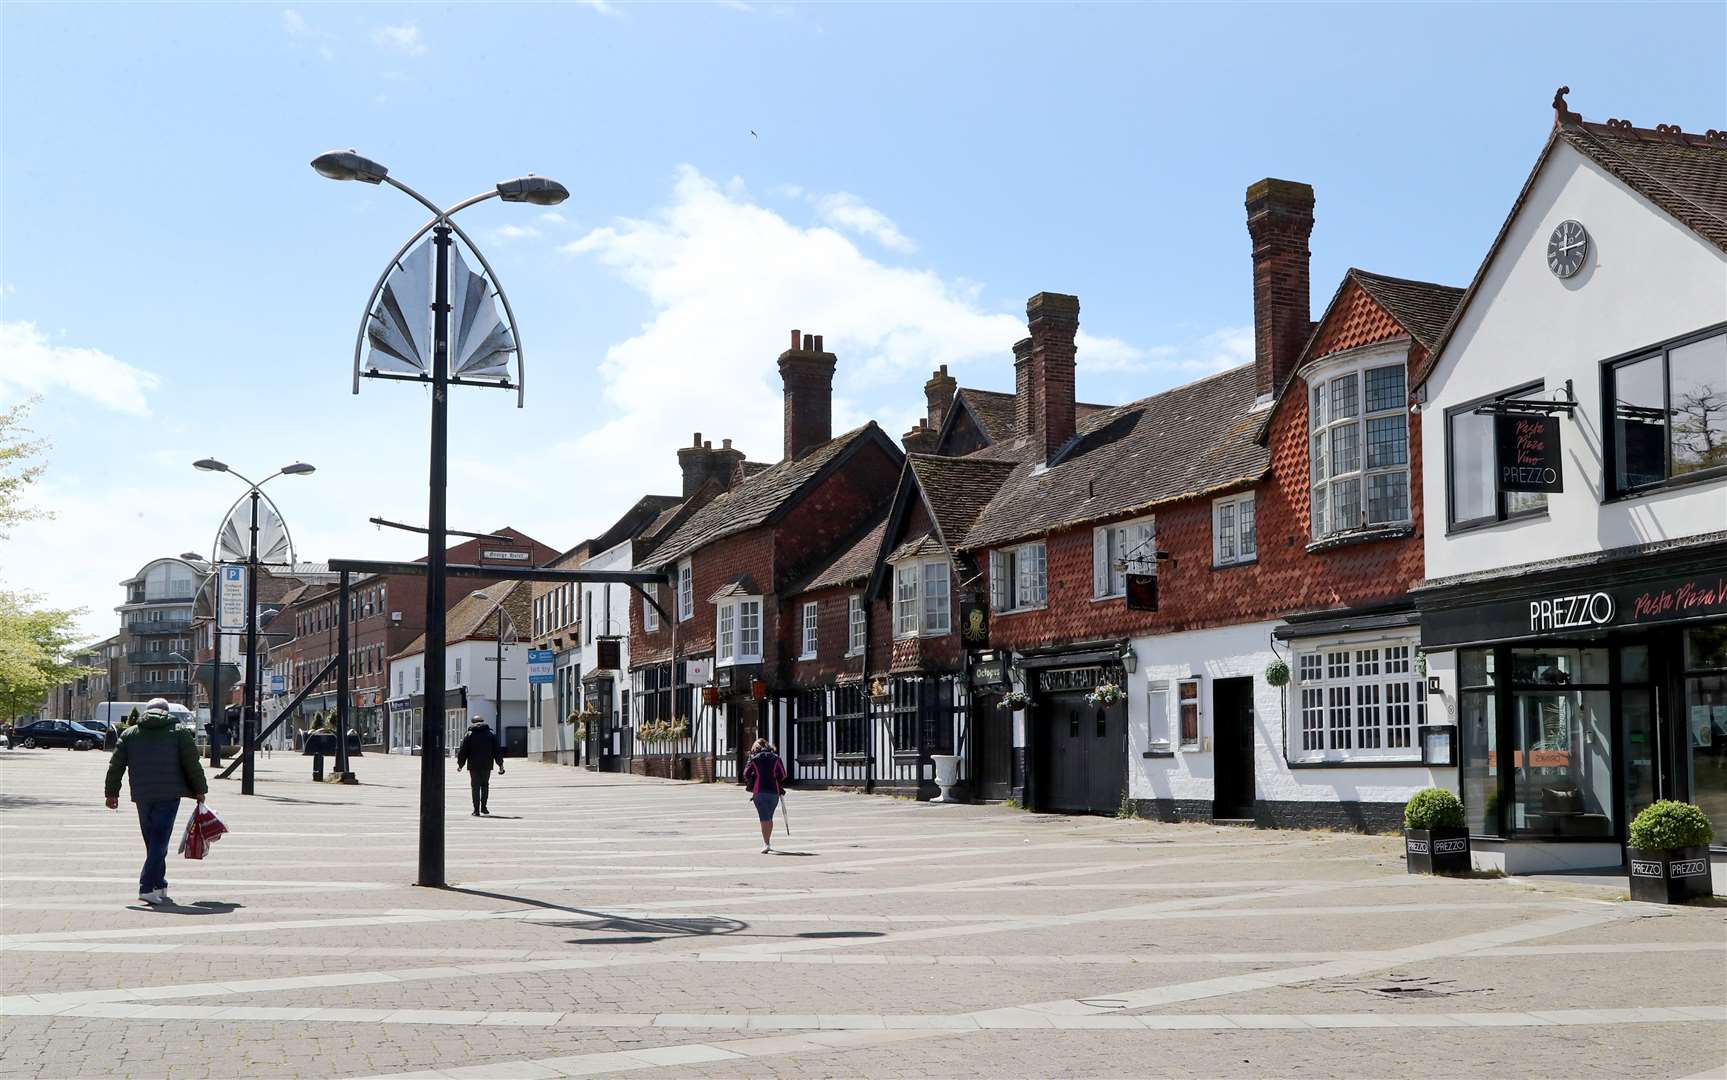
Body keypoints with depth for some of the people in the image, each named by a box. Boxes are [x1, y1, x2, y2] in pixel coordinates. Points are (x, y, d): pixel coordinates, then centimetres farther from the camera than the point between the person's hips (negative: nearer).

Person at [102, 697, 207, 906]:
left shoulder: (130, 734, 12)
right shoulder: (178, 732, 4)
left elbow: (115, 765, 8)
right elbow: (192, 764, -1)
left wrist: (111, 793, 14)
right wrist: (199, 791, 6)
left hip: (142, 796, 3)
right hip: (169, 795, -3)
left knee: (153, 842, 13)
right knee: (159, 842, -6)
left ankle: (159, 887, 18)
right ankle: (148, 887, -17)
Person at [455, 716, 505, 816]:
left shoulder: (468, 735, 2)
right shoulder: (491, 735, 7)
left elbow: (462, 751, 1)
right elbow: (498, 751, 7)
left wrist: (460, 765, 10)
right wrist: (500, 765, 12)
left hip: (474, 766, -2)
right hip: (487, 765, 2)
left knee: (475, 787, 2)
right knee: (485, 785, 16)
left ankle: (476, 810, -1)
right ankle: (483, 807, 10)